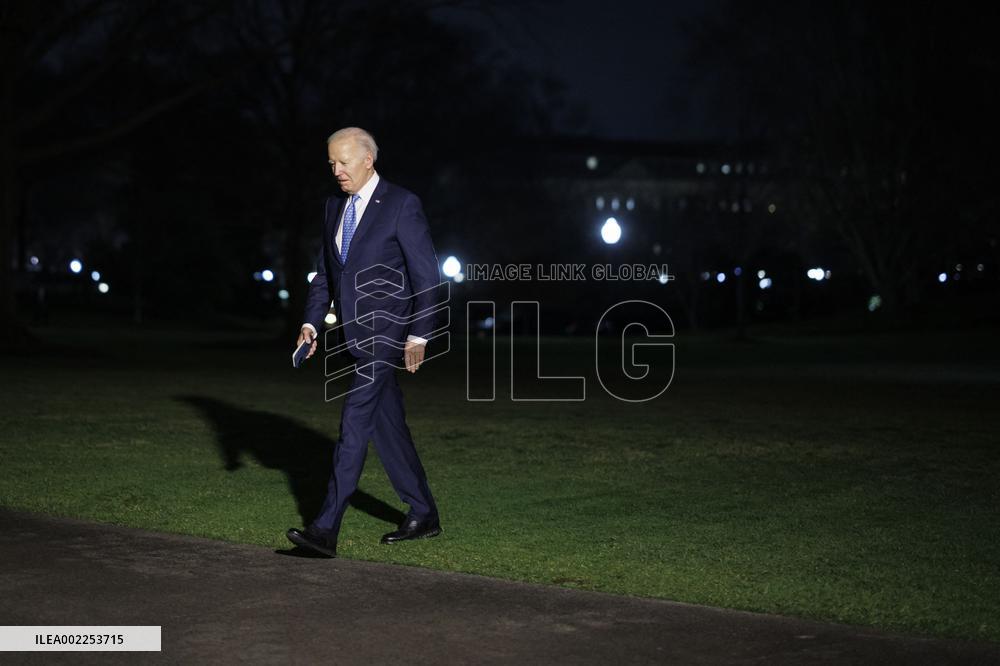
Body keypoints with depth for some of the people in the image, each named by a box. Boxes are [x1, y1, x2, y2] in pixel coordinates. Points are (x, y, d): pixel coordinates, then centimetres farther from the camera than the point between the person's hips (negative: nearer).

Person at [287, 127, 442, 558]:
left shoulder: (402, 205, -9)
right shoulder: (335, 207, 12)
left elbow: (426, 275, -9)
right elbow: (324, 273, 17)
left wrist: (419, 335, -12)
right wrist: (311, 323, 5)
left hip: (386, 329, -8)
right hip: (355, 334, 8)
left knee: (355, 423, -15)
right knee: (387, 425, 12)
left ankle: (326, 529, -18)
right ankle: (423, 515, 24)